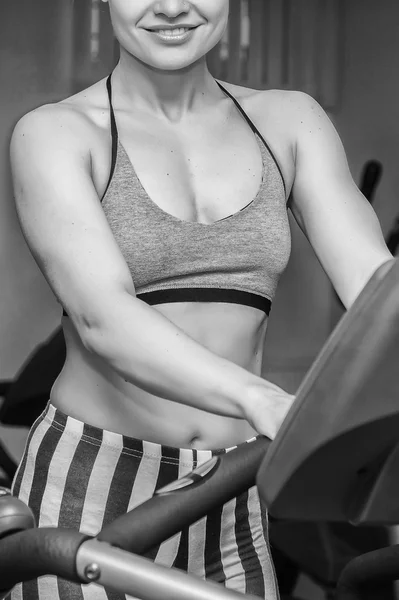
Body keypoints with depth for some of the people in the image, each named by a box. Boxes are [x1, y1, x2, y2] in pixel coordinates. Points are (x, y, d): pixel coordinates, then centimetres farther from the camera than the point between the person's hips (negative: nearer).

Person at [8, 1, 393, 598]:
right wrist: (263, 402, -38)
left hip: (233, 518, 4)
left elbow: (372, 280, -6)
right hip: (87, 501, -3)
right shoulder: (54, 133, -5)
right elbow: (102, 317, -21)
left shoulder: (289, 121, 8)